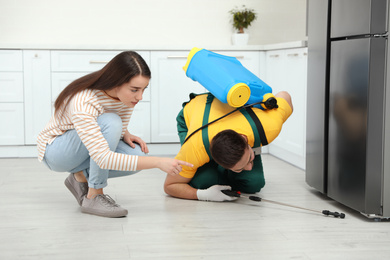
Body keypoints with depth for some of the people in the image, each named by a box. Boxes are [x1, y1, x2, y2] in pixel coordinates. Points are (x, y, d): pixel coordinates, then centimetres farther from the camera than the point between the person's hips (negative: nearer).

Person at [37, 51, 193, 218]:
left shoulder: (126, 94, -15)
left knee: (136, 155, -21)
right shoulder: (83, 104, -37)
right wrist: (158, 162, -47)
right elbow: (104, 158, -44)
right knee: (110, 122, -34)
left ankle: (82, 176, 2)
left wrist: (126, 135, -18)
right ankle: (94, 196, -23)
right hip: (54, 150, -7)